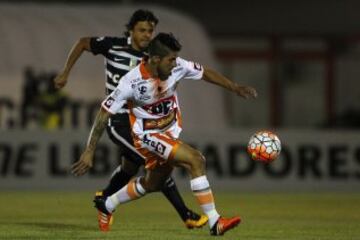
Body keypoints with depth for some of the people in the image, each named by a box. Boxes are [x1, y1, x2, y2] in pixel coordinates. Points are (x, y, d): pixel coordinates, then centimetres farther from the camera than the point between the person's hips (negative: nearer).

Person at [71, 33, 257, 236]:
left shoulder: (177, 67, -16)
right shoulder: (132, 82, -28)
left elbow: (205, 73, 4)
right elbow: (104, 114, -21)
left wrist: (235, 87, 1)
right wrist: (89, 152, -20)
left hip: (171, 131, 7)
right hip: (148, 135, -7)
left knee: (153, 183, 23)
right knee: (196, 160, -24)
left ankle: (107, 205, 46)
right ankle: (215, 223, -21)